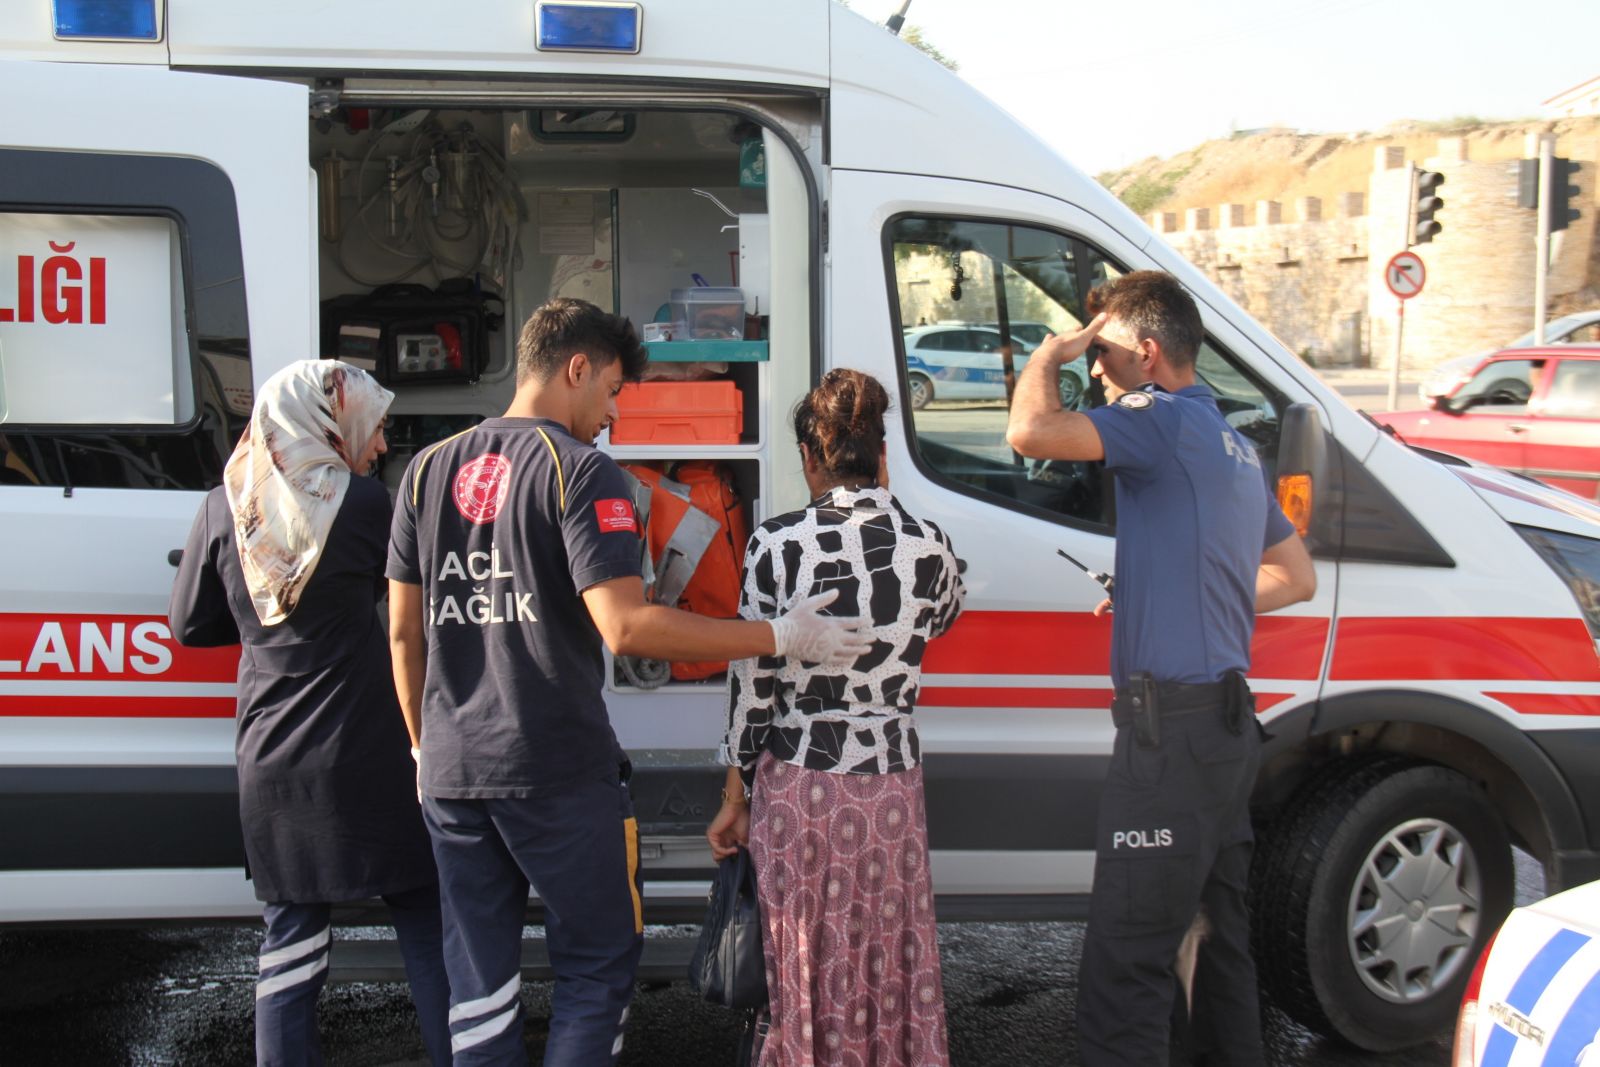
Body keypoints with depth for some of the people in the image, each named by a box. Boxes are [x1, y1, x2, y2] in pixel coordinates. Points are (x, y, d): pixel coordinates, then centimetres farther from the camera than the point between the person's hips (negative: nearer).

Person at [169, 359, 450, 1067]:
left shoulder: (224, 508, 0)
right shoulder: (365, 503, -9)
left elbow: (191, 625, 8)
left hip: (271, 765, 3)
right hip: (368, 755, -3)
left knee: (291, 942, 12)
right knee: (426, 930, 9)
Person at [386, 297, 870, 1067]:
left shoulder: (429, 469, 9)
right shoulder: (579, 469, -11)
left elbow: (404, 632, 11)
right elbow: (628, 627, -21)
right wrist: (784, 639, -15)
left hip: (451, 773, 6)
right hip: (558, 774, -6)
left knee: (478, 988, 15)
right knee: (597, 968, 11)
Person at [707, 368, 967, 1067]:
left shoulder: (777, 544, -10)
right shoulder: (927, 544, -4)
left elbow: (752, 681, -6)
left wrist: (734, 800, 4)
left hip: (795, 781, -1)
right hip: (891, 779, 2)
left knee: (810, 965, 11)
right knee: (891, 961, 14)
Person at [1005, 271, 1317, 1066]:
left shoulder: (1167, 421, -12)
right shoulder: (1230, 445, 18)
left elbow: (1031, 431, -26)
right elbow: (1295, 576, 25)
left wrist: (1052, 351, -7)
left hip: (1172, 724, -10)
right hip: (1225, 719, 10)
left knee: (1123, 962, -7)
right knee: (1221, 932, 22)